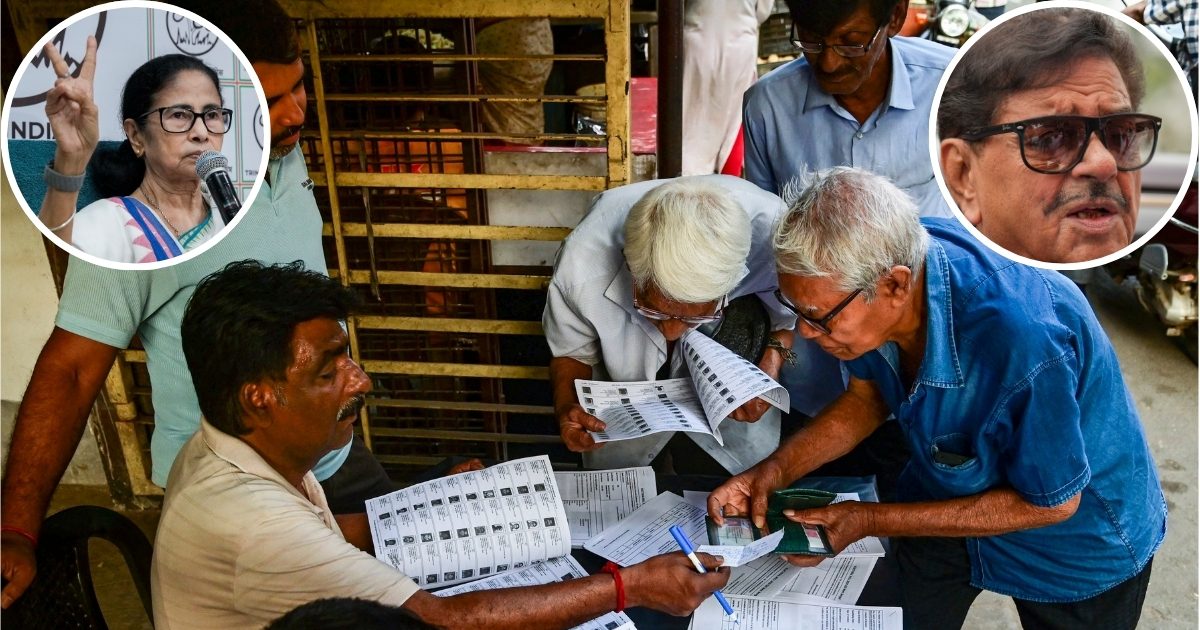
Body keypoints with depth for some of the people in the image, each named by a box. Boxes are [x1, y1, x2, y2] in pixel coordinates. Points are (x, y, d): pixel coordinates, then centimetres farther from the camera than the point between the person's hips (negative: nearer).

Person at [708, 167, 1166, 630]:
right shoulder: (877, 260, -24)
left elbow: (1052, 503, -26)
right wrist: (777, 470, -18)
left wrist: (871, 521, -26)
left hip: (1076, 536, -4)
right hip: (948, 492, 5)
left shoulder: (1019, 341, -43)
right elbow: (869, 396, -4)